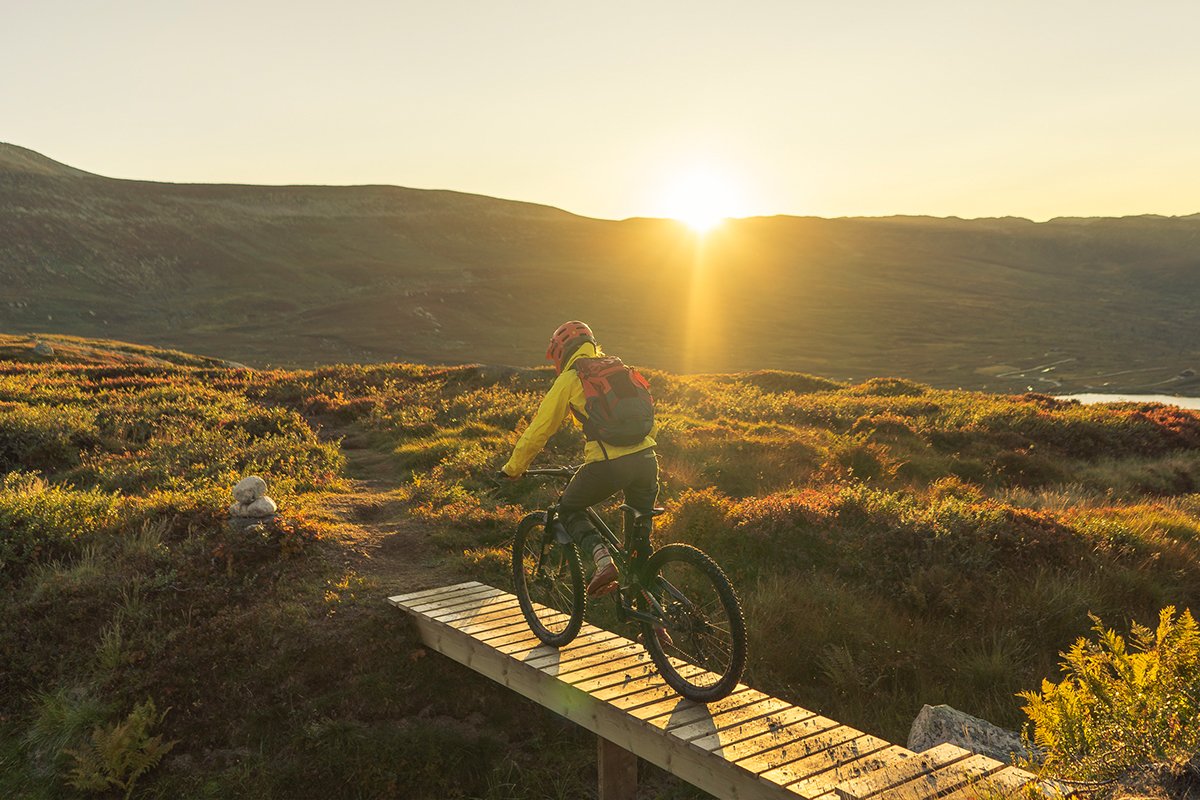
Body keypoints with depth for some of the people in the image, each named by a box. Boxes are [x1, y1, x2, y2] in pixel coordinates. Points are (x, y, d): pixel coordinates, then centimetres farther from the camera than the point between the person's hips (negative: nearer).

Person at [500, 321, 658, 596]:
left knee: (569, 510, 19)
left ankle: (603, 560, -5)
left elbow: (540, 428, 8)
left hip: (608, 464, -5)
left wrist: (513, 467, 19)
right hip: (646, 458, 6)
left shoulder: (569, 378, 6)